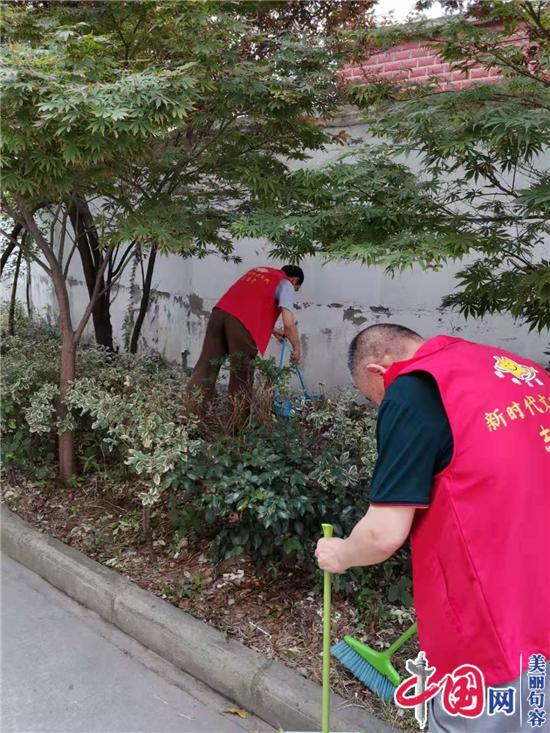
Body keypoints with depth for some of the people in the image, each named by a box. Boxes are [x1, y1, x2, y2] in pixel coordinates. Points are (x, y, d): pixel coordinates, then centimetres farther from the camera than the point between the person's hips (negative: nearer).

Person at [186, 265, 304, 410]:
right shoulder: (286, 284, 11)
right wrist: (297, 348, 15)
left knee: (206, 366, 6)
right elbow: (288, 323, 0)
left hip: (219, 313, 6)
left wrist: (273, 331, 49)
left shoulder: (258, 271, 33)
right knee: (242, 376, 6)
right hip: (243, 323, -6)